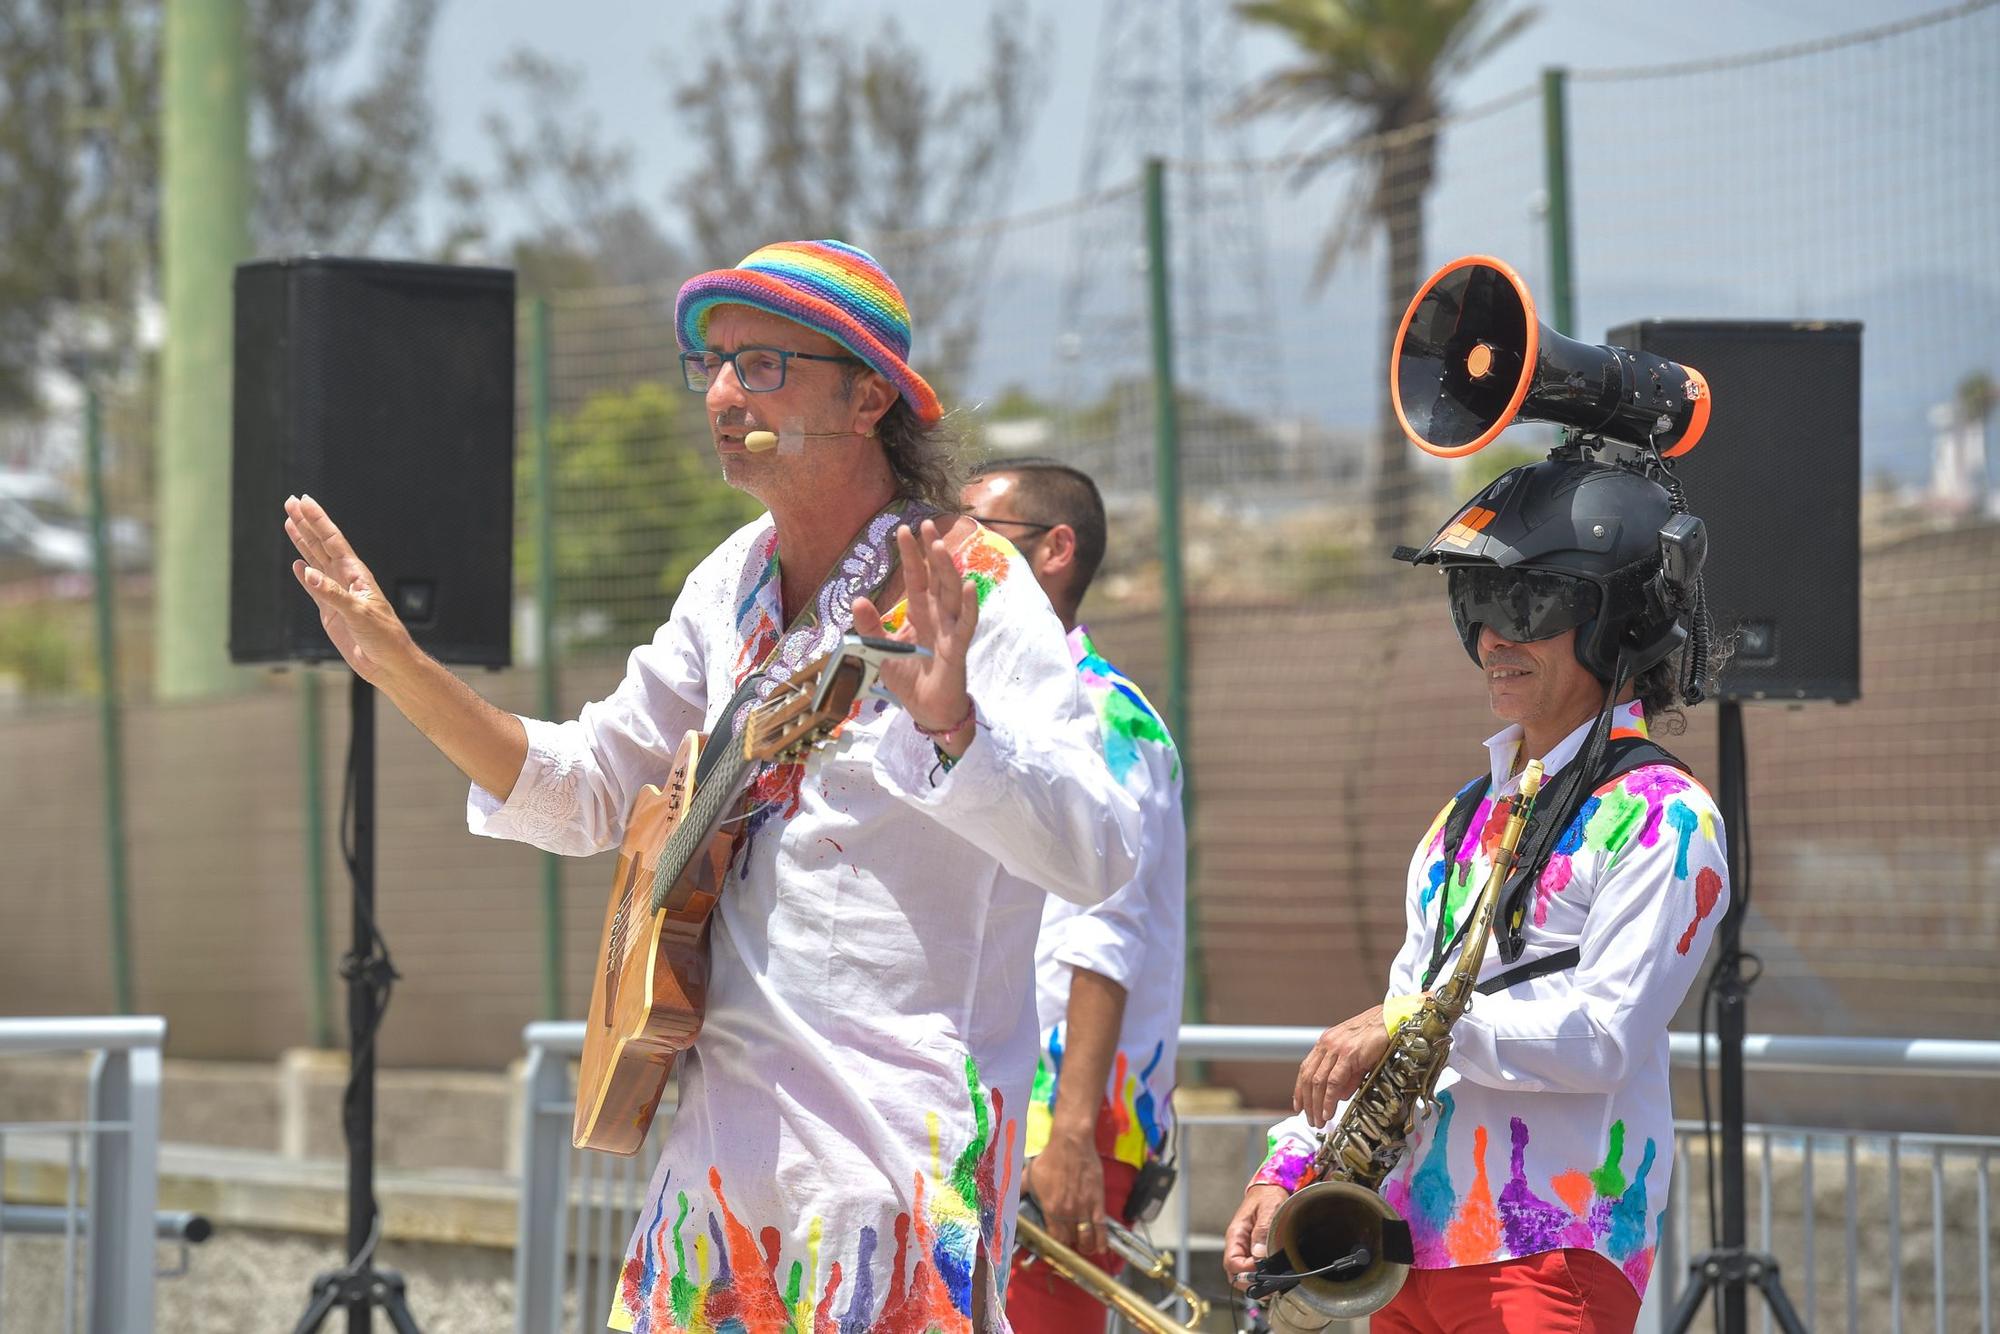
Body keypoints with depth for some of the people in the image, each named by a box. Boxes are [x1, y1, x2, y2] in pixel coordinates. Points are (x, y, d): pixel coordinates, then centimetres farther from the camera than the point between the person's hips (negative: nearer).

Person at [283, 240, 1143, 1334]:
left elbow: (1097, 856, -23)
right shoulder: (733, 586, 10)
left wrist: (953, 723, -40)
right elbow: (584, 793, 20)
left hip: (900, 1153, -7)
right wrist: (402, 669, 8)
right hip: (722, 1147, 7)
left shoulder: (975, 595, -12)